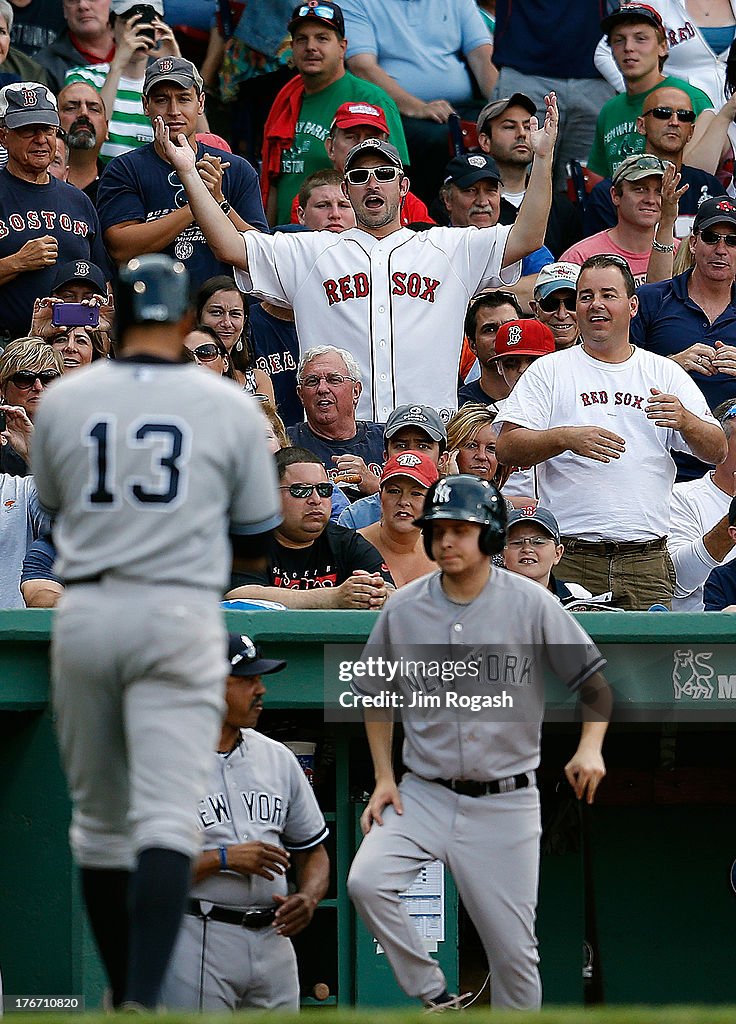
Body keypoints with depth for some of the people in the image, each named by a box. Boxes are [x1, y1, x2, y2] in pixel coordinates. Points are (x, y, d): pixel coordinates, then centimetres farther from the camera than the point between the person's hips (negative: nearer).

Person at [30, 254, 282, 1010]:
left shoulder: (62, 401, 4)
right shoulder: (230, 407, 1)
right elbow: (256, 543, 8)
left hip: (83, 612, 2)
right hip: (180, 616, -2)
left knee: (98, 816, 14)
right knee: (167, 814, -8)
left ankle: (121, 994, 22)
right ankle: (143, 999, -23)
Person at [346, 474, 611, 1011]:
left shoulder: (531, 604, -6)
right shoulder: (404, 609, 1)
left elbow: (594, 678, 0)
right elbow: (376, 695, 14)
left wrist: (591, 746, -18)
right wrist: (384, 779, 5)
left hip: (504, 802, -2)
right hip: (425, 795, 2)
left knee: (513, 947, 0)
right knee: (366, 882, -24)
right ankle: (436, 1000, -10)